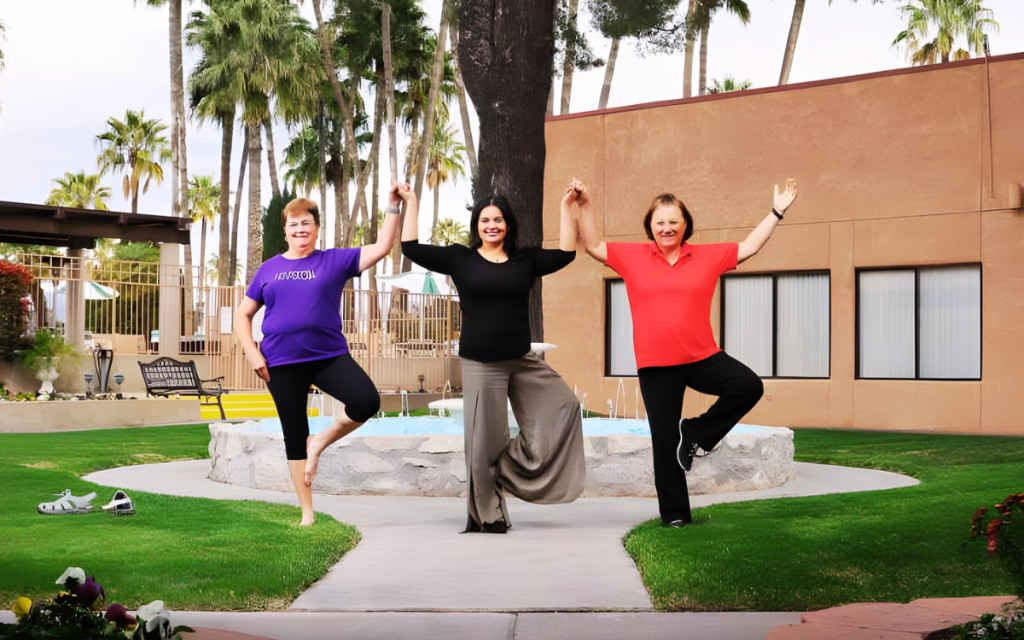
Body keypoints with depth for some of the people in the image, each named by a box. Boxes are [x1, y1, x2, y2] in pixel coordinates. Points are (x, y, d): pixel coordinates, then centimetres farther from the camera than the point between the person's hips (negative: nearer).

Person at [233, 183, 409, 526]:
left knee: (367, 401, -25)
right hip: (281, 364, 1)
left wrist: (393, 205, -6)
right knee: (294, 434, 5)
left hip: (329, 356, -1)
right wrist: (253, 355, -1)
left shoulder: (334, 261, 6)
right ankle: (307, 513, 16)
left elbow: (381, 247, 0)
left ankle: (320, 443, 1)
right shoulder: (269, 269, 9)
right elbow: (243, 314, 12)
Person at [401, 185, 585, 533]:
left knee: (564, 406, -4)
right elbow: (411, 248, -2)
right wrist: (411, 204, -2)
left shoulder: (525, 260, 8)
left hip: (522, 361, 3)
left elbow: (566, 252, 0)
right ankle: (486, 514, 16)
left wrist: (566, 207, -3)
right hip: (480, 364, -3)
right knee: (485, 439, 1)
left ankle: (512, 464, 9)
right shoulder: (460, 259, 2)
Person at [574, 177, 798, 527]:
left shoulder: (708, 256, 6)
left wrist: (776, 212, 8)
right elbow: (593, 246, 8)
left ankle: (696, 433, -1)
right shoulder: (632, 256, 5)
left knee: (749, 386, -21)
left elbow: (749, 247, 12)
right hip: (656, 366, -1)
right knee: (665, 441, 2)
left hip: (701, 358, 1)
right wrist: (583, 206, -1)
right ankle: (675, 513, 14)